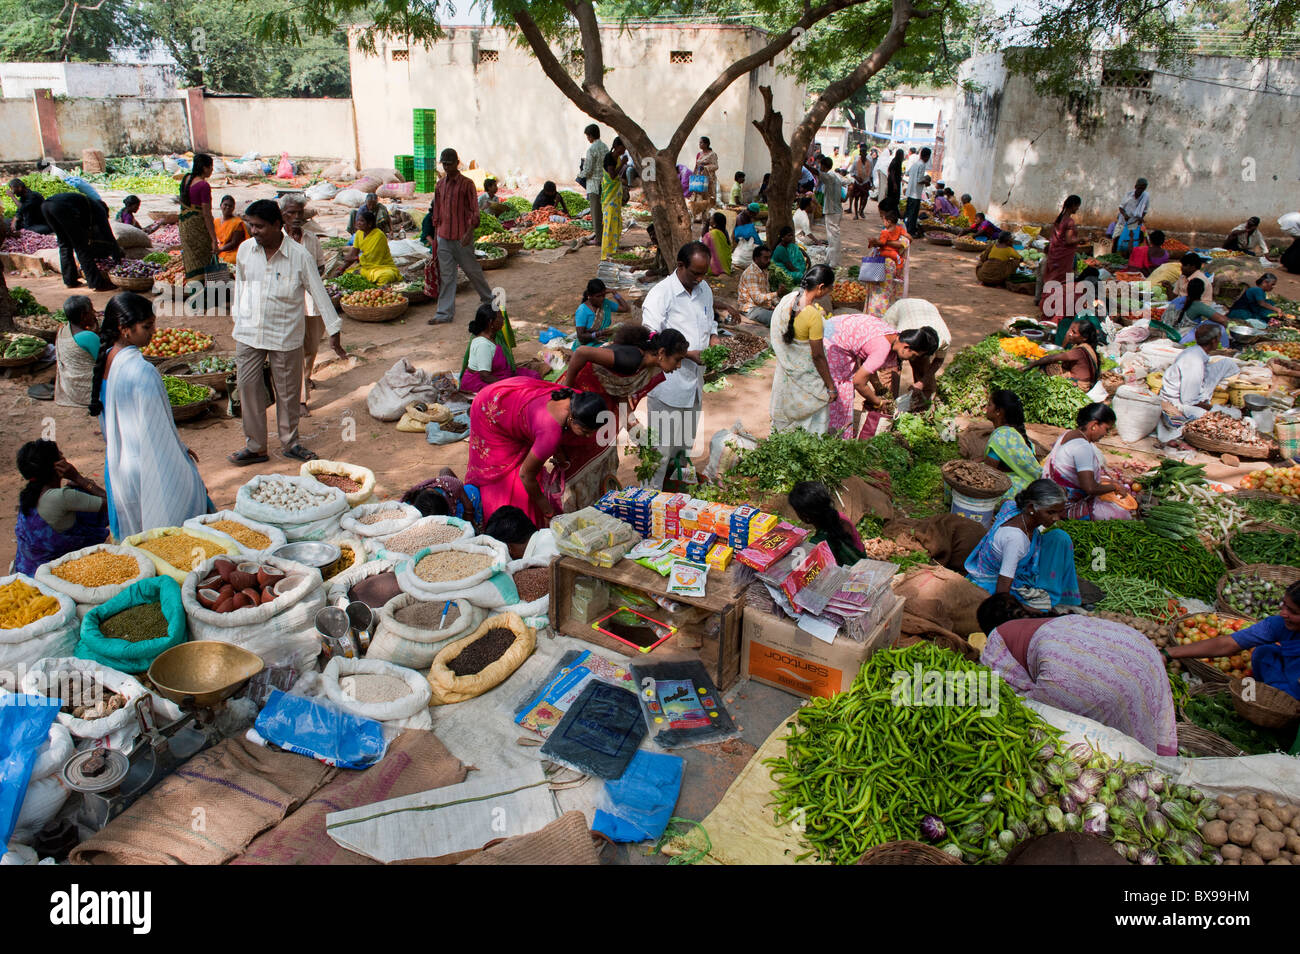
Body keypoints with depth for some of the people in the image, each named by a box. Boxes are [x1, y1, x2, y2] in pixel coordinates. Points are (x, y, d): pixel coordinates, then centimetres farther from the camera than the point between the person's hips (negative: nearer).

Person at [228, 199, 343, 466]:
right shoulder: (245, 249, -1)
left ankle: (290, 442, 25)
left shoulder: (299, 256, -11)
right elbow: (240, 284, 14)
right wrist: (239, 318, 16)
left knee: (287, 390, 7)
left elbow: (319, 292, -6)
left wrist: (334, 329, -6)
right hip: (249, 333, 3)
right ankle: (255, 446, 17)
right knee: (248, 386, 4)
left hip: (285, 335, -3)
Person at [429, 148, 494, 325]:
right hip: (443, 237, 5)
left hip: (462, 237, -5)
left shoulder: (467, 183, -5)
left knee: (472, 270, 7)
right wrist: (436, 233, 13)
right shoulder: (440, 185, 11)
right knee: (445, 275, 4)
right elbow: (436, 212, 17)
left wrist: (469, 232, -19)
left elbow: (474, 211, -8)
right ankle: (445, 313, 6)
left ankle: (489, 299, 30)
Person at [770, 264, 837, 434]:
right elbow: (818, 356, -24)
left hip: (786, 368, 7)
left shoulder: (788, 298, -11)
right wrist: (831, 387, -13)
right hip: (806, 374, -7)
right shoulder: (814, 316, -31)